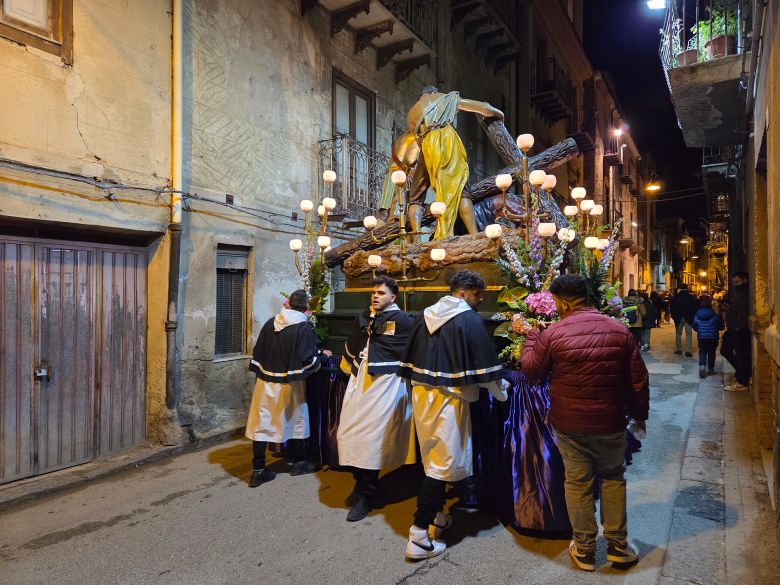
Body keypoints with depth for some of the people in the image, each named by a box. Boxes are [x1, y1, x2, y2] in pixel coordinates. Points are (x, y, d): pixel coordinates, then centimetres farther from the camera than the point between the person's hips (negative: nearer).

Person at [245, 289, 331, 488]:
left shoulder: (270, 323, 2)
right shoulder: (304, 327, -13)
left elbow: (258, 352, 8)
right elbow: (308, 359, -17)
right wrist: (322, 355, 2)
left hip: (265, 380, 4)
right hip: (289, 383, -4)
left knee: (262, 422, 7)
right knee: (299, 419, 15)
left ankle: (258, 470, 10)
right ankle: (301, 462, 27)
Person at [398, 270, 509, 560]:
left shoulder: (425, 315, 9)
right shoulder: (469, 320, -11)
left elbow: (410, 360, 13)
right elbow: (485, 365, -8)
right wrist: (502, 392, 9)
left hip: (420, 394, 7)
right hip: (448, 399, -7)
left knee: (432, 458, 19)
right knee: (443, 463, 0)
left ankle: (437, 517, 34)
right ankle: (419, 537, 3)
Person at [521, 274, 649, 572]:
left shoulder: (552, 333, -13)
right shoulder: (619, 330, -5)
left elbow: (531, 371, -1)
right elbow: (638, 379, 1)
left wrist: (531, 338, 12)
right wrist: (640, 414, 15)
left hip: (569, 424, -2)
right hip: (611, 422, 2)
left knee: (578, 483, 10)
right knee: (613, 478, 21)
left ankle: (584, 550, 24)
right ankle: (618, 545, 29)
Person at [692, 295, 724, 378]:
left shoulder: (697, 315, -5)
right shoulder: (714, 315, -10)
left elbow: (694, 326, 2)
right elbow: (721, 326, -3)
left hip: (701, 337, 0)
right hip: (713, 337, 0)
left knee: (702, 352, 5)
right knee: (711, 353, 12)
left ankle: (702, 365, -18)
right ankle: (711, 368, 19)